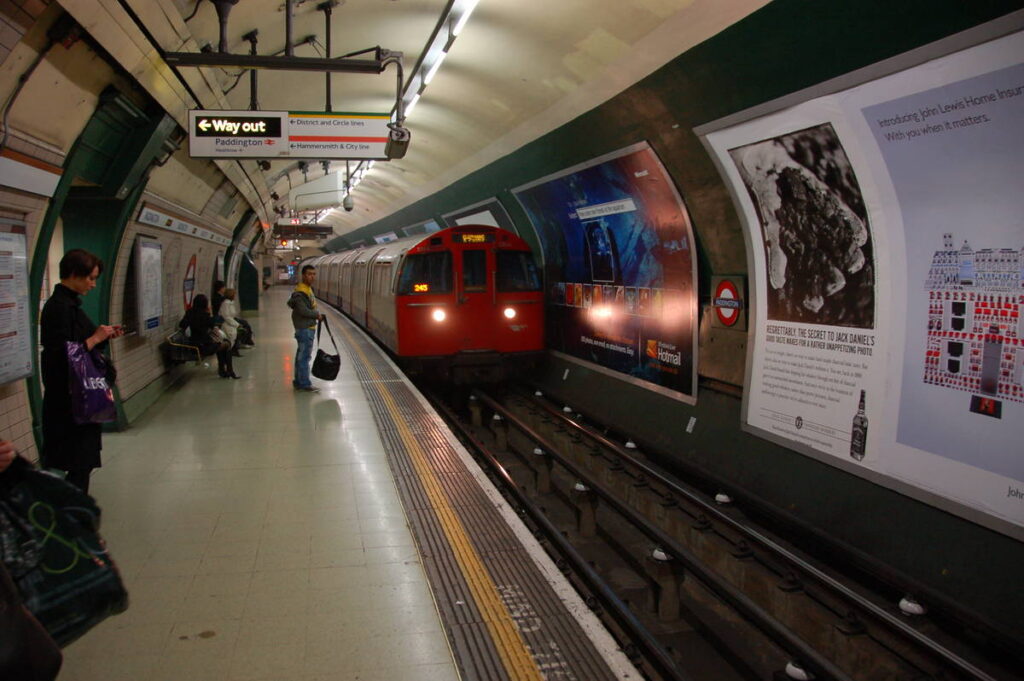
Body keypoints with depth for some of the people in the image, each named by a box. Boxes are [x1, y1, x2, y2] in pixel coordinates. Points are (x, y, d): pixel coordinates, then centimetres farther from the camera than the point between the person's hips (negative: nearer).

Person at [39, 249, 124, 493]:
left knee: (82, 461, 15)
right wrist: (95, 338, -17)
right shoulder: (59, 307, -18)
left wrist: (103, 335, 4)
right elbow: (63, 357, -23)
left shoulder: (69, 302, 11)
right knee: (79, 464, -3)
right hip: (69, 399, -10)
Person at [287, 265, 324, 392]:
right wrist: (317, 315, -10)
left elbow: (291, 303, 24)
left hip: (308, 327, 11)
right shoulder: (301, 291, -18)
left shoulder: (308, 288, 15)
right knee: (304, 356, -6)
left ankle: (298, 382, 26)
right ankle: (305, 384, -1)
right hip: (305, 328, -11)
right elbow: (303, 310, -24)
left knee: (301, 355, 17)